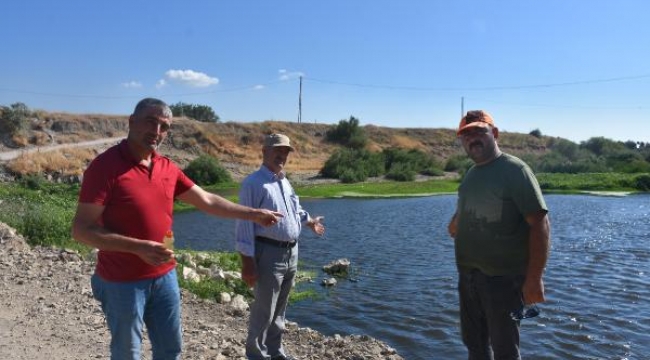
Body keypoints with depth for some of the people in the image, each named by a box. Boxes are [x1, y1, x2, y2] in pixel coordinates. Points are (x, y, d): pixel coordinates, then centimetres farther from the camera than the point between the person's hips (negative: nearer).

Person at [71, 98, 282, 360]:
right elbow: (81, 230, -19)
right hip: (122, 283, -6)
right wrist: (139, 247, -29)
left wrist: (253, 214, 11)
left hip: (164, 277, 6)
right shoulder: (105, 166, -16)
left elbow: (207, 201, 11)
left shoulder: (167, 168, 3)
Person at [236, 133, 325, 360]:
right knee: (263, 311, -1)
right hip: (269, 253, -8)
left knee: (279, 310, 19)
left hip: (291, 252, 8)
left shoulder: (285, 182, 12)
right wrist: (247, 261, -22)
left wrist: (310, 221, 47)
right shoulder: (254, 183, -13)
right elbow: (245, 224, -18)